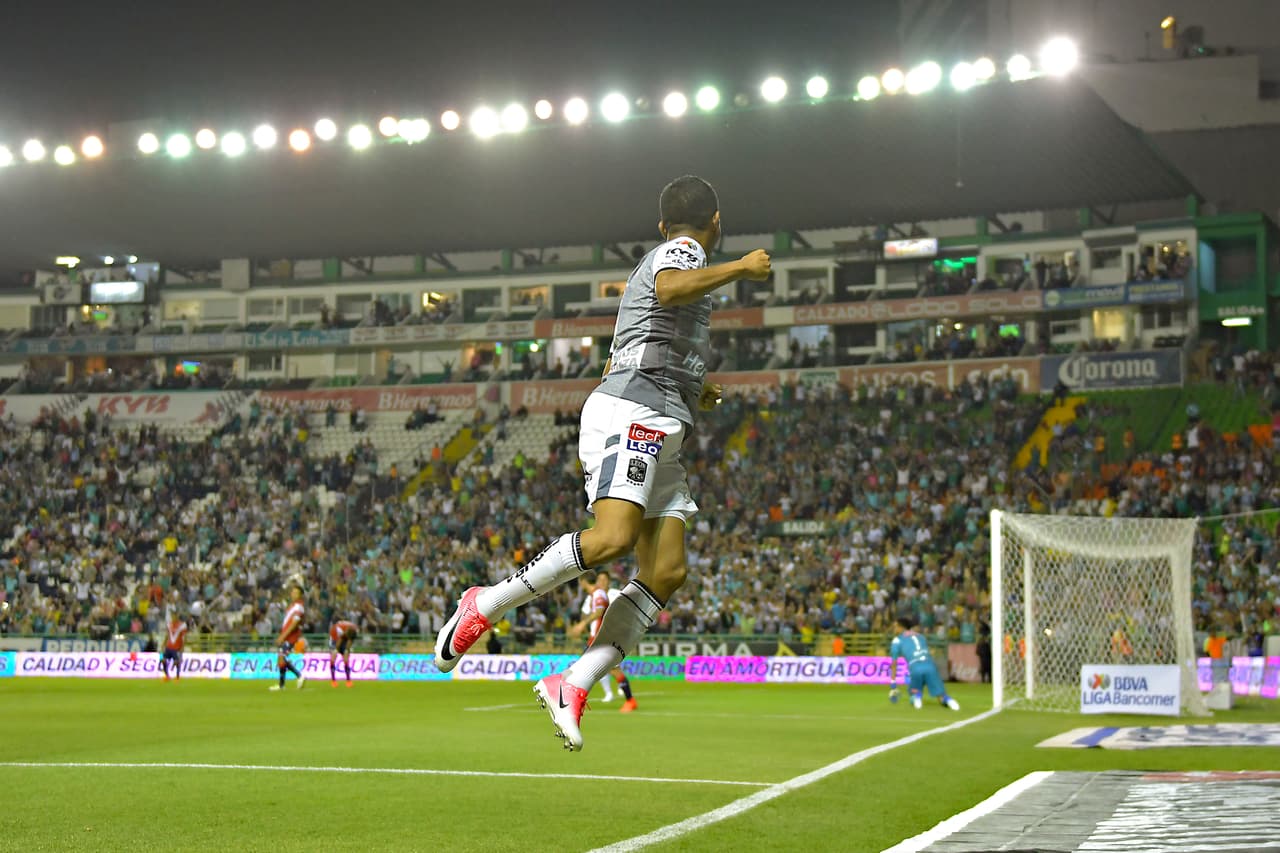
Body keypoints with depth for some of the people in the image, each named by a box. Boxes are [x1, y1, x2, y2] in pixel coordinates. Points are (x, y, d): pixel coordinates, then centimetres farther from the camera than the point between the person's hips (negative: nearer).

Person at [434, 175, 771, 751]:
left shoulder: (659, 259, 31)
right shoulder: (684, 251, 2)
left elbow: (616, 367, 37)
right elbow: (671, 289, -26)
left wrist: (688, 392, 44)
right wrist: (740, 268, -15)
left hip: (656, 433, 10)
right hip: (632, 412, -10)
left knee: (666, 572, -5)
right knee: (613, 538, -27)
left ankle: (572, 686, -12)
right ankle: (485, 606, -14)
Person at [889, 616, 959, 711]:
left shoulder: (897, 640, 18)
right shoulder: (921, 637, 30)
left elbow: (894, 664, 18)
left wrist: (893, 686, 22)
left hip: (916, 669, -3)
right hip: (930, 666, 3)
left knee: (914, 692, 23)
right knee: (941, 696, 7)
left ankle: (916, 696, -10)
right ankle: (948, 700, -25)